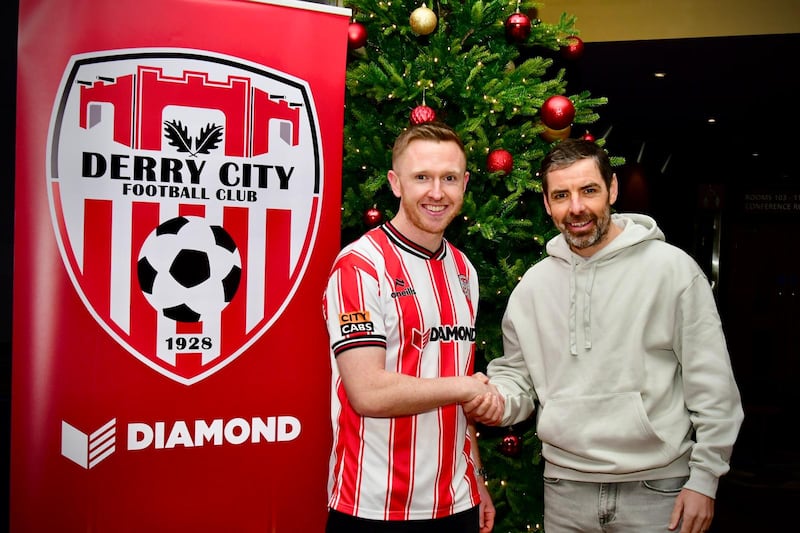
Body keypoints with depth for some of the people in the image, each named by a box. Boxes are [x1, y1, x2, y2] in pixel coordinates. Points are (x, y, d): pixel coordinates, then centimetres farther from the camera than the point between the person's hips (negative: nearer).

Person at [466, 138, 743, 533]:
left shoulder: (672, 268, -8)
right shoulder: (532, 285, 3)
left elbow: (712, 385, -6)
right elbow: (518, 375, 9)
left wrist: (705, 479, -7)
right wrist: (498, 399, -12)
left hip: (657, 489, -3)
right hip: (565, 488, 3)